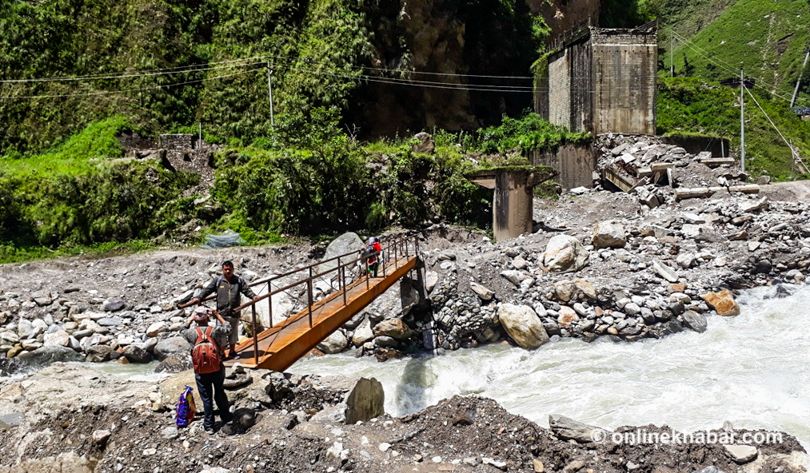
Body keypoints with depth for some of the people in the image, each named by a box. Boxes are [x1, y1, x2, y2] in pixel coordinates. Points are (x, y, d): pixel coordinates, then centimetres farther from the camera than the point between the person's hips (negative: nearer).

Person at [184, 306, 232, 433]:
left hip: (201, 372, 0)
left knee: (206, 398, 11)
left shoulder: (192, 332, -14)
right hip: (217, 369, 1)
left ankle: (209, 426, 19)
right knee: (220, 393, 21)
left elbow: (183, 331, 11)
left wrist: (191, 318, 16)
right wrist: (218, 315, 9)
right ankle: (226, 417, 36)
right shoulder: (215, 331, -15)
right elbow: (227, 328, 6)